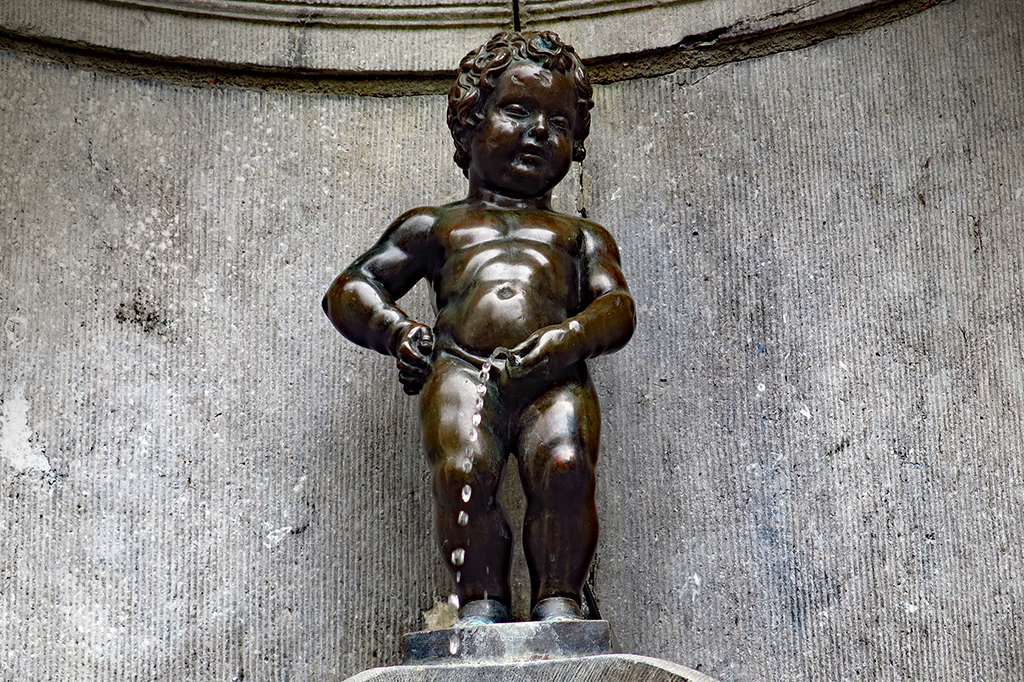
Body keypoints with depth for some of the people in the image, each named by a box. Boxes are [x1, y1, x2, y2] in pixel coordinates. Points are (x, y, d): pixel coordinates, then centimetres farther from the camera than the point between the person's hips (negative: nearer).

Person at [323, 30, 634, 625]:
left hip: (553, 377, 0)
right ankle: (482, 598, -21)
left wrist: (571, 336, -8)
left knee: (566, 466, -31)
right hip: (462, 368, 0)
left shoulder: (582, 236, 35)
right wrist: (395, 330, 3)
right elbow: (350, 289, 27)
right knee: (463, 471, -32)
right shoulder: (437, 225, 34)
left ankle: (558, 597, -22)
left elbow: (617, 305, 16)